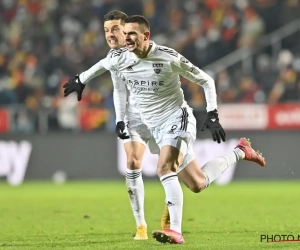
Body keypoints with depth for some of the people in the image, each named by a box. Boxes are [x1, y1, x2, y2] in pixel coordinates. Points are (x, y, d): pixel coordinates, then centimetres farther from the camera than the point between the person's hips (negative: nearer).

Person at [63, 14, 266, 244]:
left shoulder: (168, 57, -17)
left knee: (165, 168, -30)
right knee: (197, 184, 8)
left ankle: (175, 230, -29)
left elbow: (206, 81, -7)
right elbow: (102, 65, 22)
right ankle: (240, 152, 33)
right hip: (157, 128, 6)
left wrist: (213, 116, -14)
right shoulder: (119, 59, -4)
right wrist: (80, 81, 33)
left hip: (177, 120, -6)